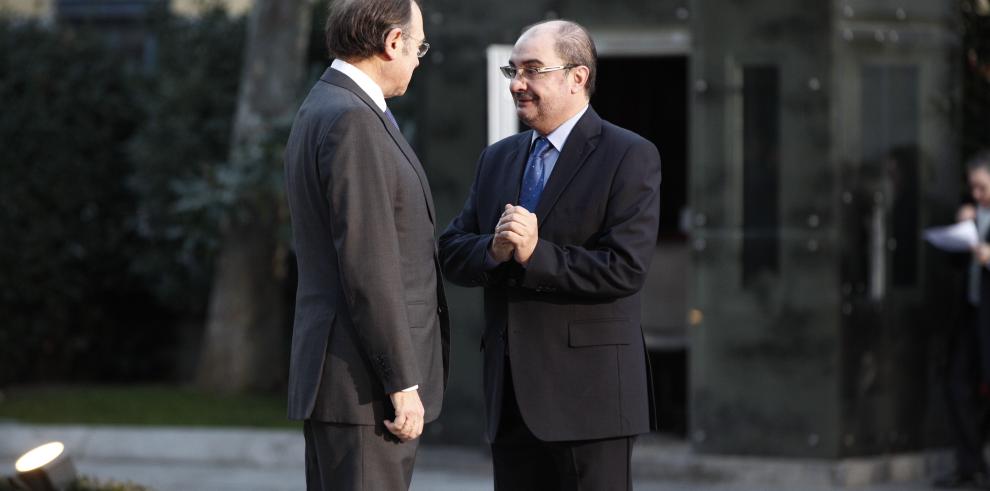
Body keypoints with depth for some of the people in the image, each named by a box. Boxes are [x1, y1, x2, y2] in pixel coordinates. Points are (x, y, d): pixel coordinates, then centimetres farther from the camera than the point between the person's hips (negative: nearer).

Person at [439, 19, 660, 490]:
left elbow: (625, 269, -15)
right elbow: (452, 253, 10)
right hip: (512, 394, 6)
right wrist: (494, 251, -12)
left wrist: (535, 254, -21)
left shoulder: (630, 157, -5)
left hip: (587, 390, -6)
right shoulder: (497, 159, 16)